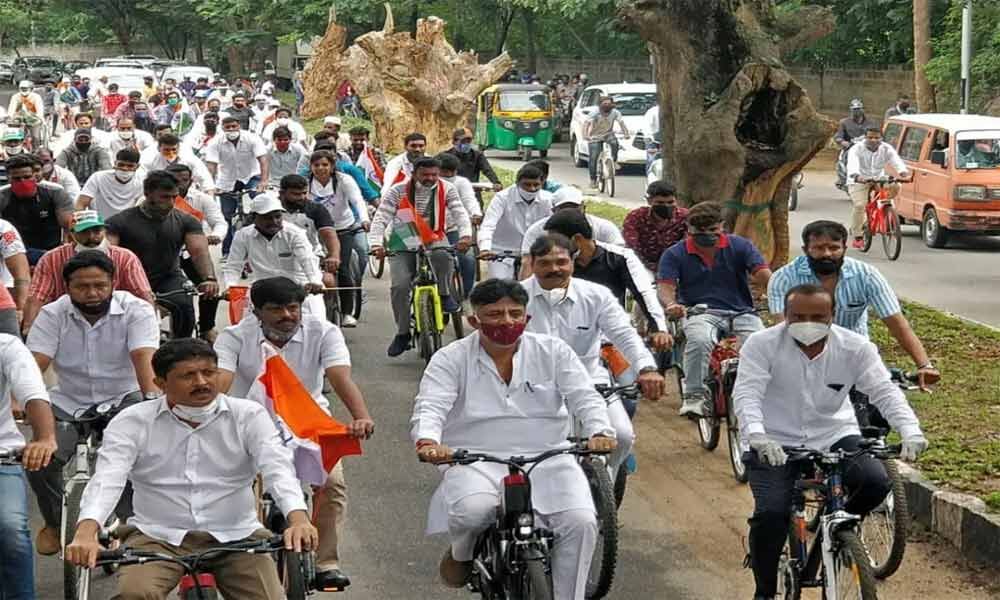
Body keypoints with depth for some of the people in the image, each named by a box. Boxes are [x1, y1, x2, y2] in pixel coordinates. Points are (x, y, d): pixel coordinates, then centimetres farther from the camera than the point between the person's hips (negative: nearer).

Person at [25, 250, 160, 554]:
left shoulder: (136, 310, -11)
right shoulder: (52, 315, -4)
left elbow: (144, 358, -25)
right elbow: (34, 364, -15)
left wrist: (154, 400, -43)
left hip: (123, 398, -2)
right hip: (70, 404, 2)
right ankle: (54, 523, 11)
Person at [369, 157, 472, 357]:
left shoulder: (446, 190, -1)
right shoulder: (399, 191, -6)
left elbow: (460, 213, -10)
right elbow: (381, 218, -11)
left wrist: (466, 235, -31)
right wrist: (376, 243, -28)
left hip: (434, 242, 0)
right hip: (403, 247, 0)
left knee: (443, 256, -36)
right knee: (400, 286, -19)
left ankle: (445, 295, -10)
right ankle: (402, 333, -3)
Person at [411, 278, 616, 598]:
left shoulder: (553, 351, 8)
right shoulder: (451, 359, 3)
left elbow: (585, 398, 0)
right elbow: (430, 407, -9)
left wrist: (599, 433, -22)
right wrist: (427, 442, -32)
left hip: (548, 460, 2)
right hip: (476, 461, -2)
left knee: (580, 522, -23)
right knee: (472, 509, -33)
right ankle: (460, 553, 5)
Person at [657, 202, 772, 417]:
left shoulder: (740, 246, 8)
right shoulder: (675, 254, 7)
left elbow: (763, 275, -4)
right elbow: (665, 286, -4)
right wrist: (671, 305, -28)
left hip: (741, 312, 1)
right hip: (700, 313, -1)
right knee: (699, 340, -36)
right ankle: (694, 396, -24)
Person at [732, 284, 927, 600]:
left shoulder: (855, 347, -8)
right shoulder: (762, 344, -14)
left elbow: (885, 391, -14)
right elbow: (746, 393, -23)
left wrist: (910, 430, -32)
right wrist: (757, 435, -43)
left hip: (835, 437, 2)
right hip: (775, 443, -2)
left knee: (876, 483, -22)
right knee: (771, 513, -22)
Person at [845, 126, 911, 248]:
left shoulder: (887, 149, -8)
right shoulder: (856, 149, -18)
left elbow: (897, 161, -25)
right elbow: (852, 164, -36)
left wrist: (903, 172, -47)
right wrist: (856, 176, -59)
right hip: (858, 182, -3)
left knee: (895, 186, -23)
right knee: (859, 205, -25)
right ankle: (858, 236, -13)